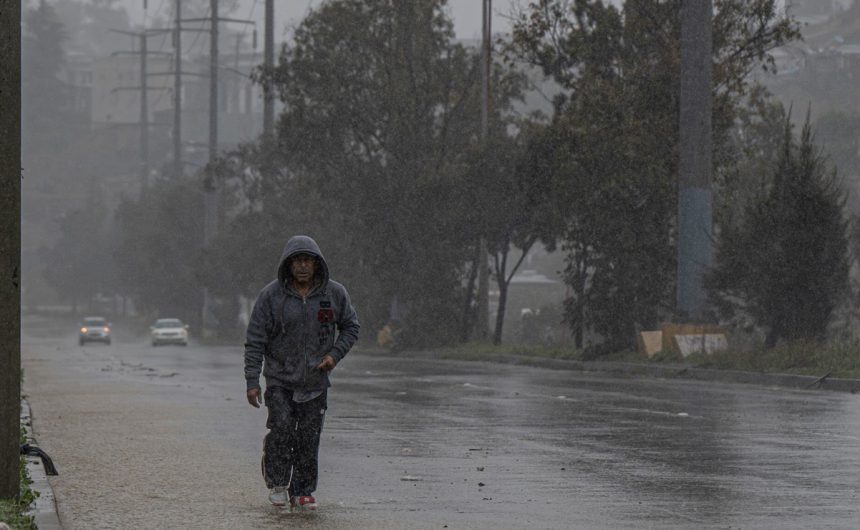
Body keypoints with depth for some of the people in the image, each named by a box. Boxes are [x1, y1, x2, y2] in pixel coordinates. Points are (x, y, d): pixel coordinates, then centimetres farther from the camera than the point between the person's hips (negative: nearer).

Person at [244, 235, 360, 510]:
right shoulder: (271, 296, -10)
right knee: (281, 428, -16)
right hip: (280, 378, -2)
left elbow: (350, 327, 9)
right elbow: (255, 340, -7)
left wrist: (335, 355, -8)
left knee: (309, 437, 1)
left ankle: (303, 492, 11)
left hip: (315, 380, 2)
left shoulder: (334, 293, -4)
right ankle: (277, 483, 3)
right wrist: (252, 381, -12)